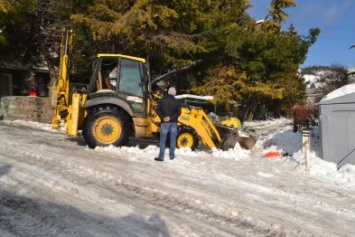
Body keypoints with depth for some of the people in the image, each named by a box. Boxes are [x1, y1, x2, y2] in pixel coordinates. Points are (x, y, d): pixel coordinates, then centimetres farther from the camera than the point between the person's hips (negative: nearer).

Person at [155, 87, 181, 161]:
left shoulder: (162, 100, 2)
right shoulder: (176, 101, 1)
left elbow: (158, 110, -7)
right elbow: (178, 112, -7)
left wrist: (163, 117, -12)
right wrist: (171, 118, -13)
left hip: (164, 122, -1)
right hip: (173, 122, 1)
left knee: (163, 140, 1)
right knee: (173, 140, 10)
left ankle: (161, 157, -1)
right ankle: (171, 155, 16)